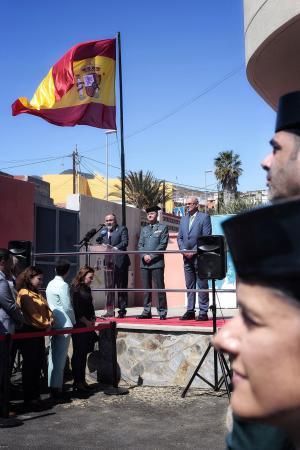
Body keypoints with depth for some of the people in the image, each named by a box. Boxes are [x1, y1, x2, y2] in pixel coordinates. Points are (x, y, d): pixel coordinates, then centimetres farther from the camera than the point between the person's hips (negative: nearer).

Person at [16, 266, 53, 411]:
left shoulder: (38, 294, 18)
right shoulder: (24, 294, -10)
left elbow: (47, 309, 12)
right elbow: (32, 313, -16)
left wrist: (50, 321, -6)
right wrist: (45, 324, -8)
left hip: (39, 332, 9)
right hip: (29, 333, -9)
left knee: (38, 364, 12)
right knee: (29, 366, -2)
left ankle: (35, 396, 21)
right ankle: (29, 399, 5)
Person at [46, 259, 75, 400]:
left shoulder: (50, 284, 11)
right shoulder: (63, 285, -13)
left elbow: (50, 304, 13)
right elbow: (68, 307, -13)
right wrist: (73, 321, 2)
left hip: (53, 324, 8)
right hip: (64, 324, -8)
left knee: (53, 356, 13)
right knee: (60, 357, -4)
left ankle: (52, 386, 20)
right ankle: (57, 388, -1)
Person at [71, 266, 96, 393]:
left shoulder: (87, 289, 14)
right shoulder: (76, 289, -11)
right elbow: (76, 309, -15)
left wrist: (93, 319, 6)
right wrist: (86, 322, -13)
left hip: (88, 325, 8)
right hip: (79, 326, -8)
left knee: (84, 353, 12)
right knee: (78, 354, -2)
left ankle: (82, 380, 19)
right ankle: (77, 382, 3)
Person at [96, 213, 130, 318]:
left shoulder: (122, 229, 3)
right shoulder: (103, 231, 17)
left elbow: (125, 243, -10)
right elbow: (98, 242, 12)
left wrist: (115, 248, -24)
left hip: (120, 261, -4)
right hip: (108, 261, 5)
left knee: (121, 287, 0)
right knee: (109, 287, 6)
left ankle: (122, 310, 6)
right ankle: (110, 310, 12)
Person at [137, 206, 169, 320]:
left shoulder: (163, 228, 5)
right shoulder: (144, 229, 19)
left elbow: (163, 244, -5)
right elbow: (140, 245, 13)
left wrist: (152, 256, -12)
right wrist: (144, 255, -6)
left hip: (157, 262, -4)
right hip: (144, 263, 5)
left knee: (160, 288, -4)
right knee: (146, 288, 6)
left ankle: (162, 313, 1)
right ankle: (147, 312, 11)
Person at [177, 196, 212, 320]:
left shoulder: (204, 217, -1)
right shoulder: (183, 219, 18)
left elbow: (206, 237, -8)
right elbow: (179, 237, 16)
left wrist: (194, 251, -13)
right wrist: (183, 250, -1)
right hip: (187, 257, 6)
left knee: (202, 285, -3)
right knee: (189, 286, 9)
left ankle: (203, 312, 0)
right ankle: (190, 311, 14)